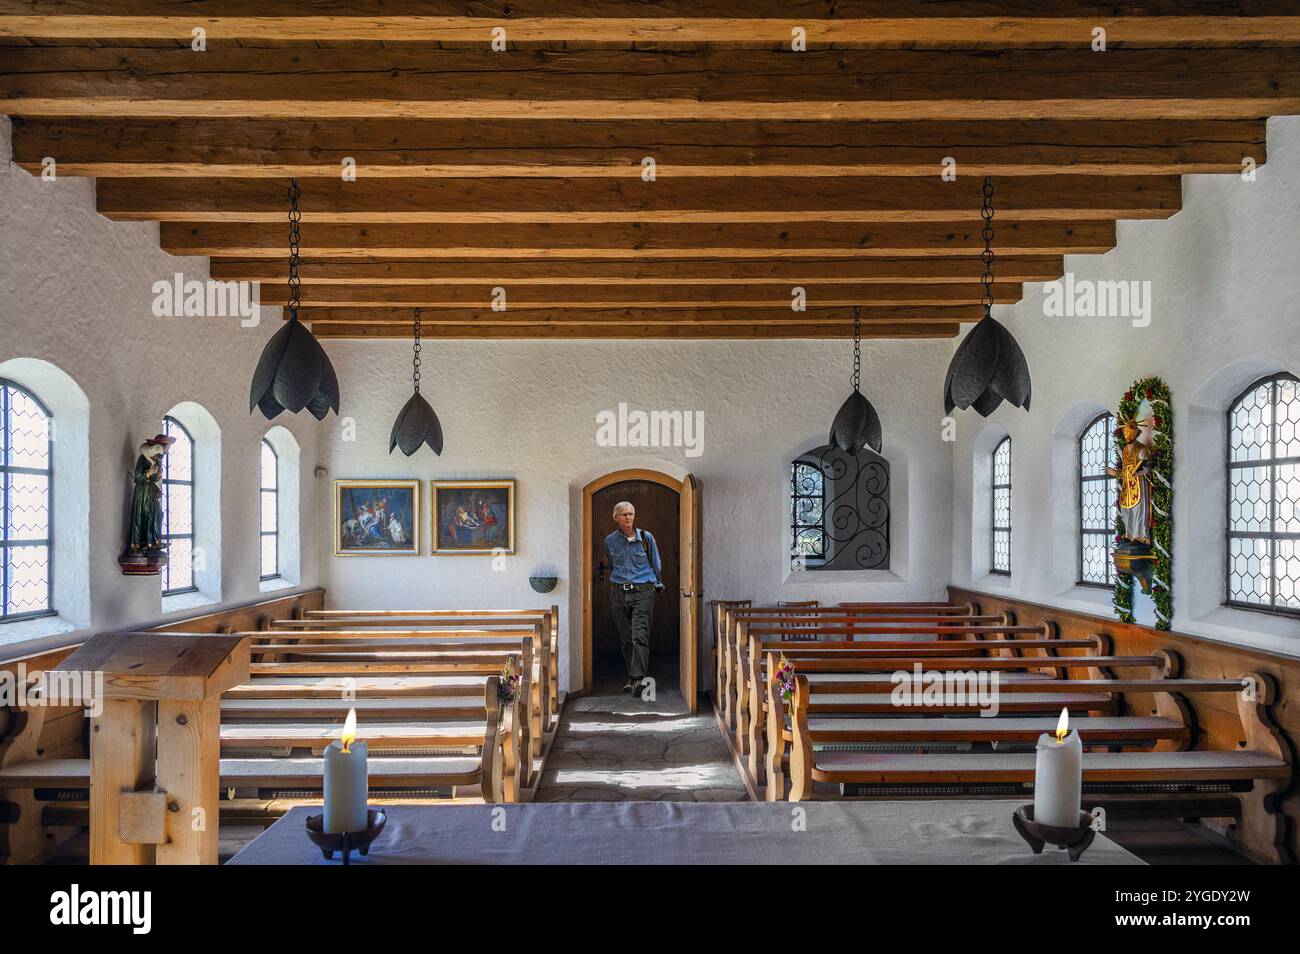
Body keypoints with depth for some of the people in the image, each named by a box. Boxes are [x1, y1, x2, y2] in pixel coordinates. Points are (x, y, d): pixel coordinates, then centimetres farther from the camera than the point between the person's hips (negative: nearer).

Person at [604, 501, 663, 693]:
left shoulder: (646, 537, 0)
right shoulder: (610, 541, 6)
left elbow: (656, 565, 12)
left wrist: (654, 585, 17)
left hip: (643, 592, -3)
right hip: (618, 593, 3)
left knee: (640, 636, -13)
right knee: (625, 638, 6)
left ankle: (638, 678, -17)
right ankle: (632, 676, 17)